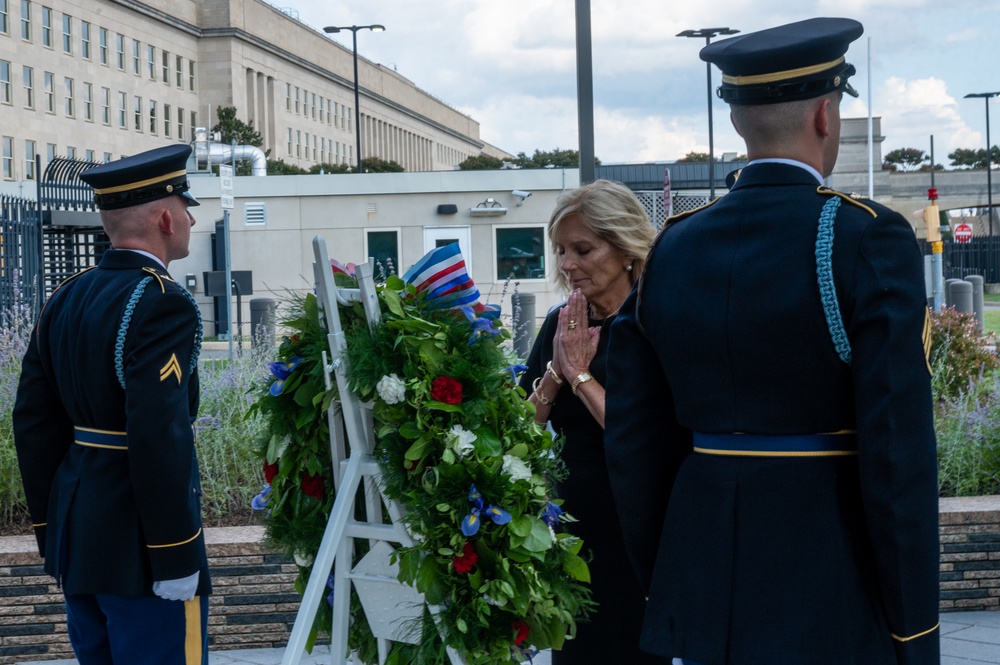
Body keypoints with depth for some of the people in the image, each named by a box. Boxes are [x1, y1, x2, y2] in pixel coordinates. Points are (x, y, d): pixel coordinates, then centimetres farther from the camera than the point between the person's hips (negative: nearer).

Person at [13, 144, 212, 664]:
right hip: (139, 546, -8)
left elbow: (32, 421, 11)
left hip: (77, 541, 9)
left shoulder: (65, 300, 9)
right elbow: (159, 436, -24)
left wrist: (52, 528, 17)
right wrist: (175, 557, -19)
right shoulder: (163, 305, -16)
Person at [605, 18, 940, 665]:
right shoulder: (870, 240, -11)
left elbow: (636, 440, 8)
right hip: (833, 611, -5)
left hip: (705, 594, 5)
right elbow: (898, 448, -14)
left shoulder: (672, 248, 5)